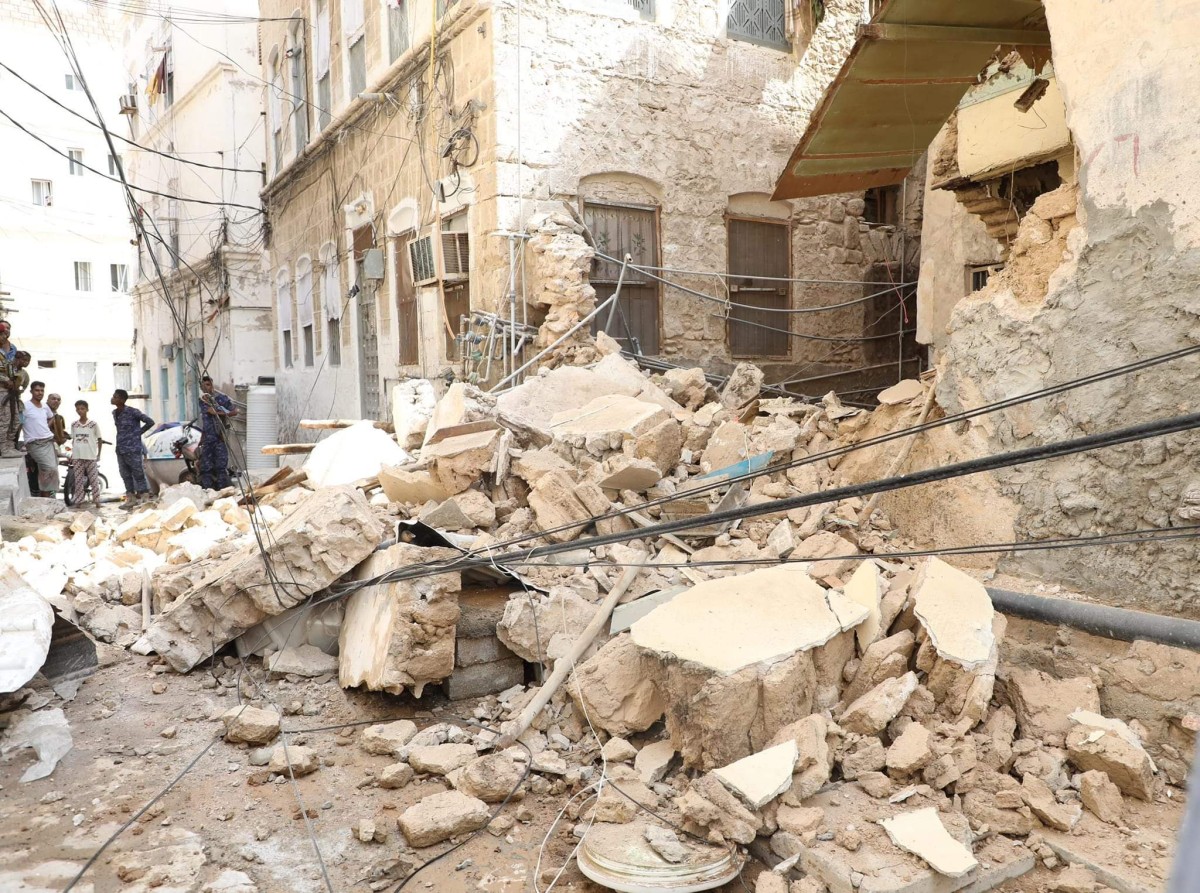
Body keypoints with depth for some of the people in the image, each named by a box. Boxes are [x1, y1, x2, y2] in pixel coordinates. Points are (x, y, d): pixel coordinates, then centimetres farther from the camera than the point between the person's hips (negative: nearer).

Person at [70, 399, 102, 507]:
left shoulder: (93, 424, -1)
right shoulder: (74, 425, 8)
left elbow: (99, 439, 4)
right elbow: (73, 440, 16)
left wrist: (99, 454, 1)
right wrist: (72, 453, 10)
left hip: (91, 457, -3)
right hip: (77, 457, 3)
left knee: (94, 479, 0)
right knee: (78, 480, 5)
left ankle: (96, 500, 6)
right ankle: (78, 500, 10)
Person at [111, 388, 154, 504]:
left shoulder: (132, 412, -13)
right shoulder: (114, 413, 10)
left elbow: (150, 422, -10)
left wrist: (138, 432, -4)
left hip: (133, 449, -7)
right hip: (120, 450, 7)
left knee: (138, 475, -2)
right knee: (126, 476, 12)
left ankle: (144, 497, 4)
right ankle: (130, 497, 20)